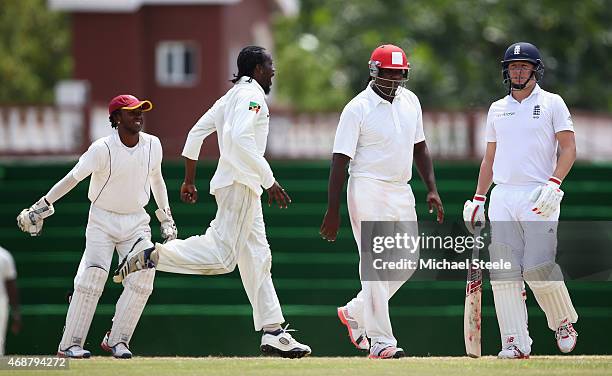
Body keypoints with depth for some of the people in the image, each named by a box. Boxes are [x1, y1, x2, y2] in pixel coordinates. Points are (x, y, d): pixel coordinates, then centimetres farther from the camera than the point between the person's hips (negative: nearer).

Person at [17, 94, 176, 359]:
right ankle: (70, 344, -9)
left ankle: (116, 340, 0)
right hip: (102, 220, -4)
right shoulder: (103, 149, -18)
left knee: (143, 278, -12)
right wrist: (42, 207, -12)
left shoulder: (152, 145, -3)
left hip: (136, 221, 4)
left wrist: (166, 217, 17)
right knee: (92, 277, -15)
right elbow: (72, 178, -12)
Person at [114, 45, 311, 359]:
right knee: (222, 256, -17)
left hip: (245, 187, 11)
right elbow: (241, 137, -23)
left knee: (257, 259, 7)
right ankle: (152, 255, -15)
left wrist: (189, 180, 24)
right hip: (240, 183, -11)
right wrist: (270, 181, -24)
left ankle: (272, 333, 5)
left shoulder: (232, 96, 21)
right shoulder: (252, 94, -7)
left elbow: (196, 133, 21)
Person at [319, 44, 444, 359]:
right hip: (368, 191, -7)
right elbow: (340, 161, -11)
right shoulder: (357, 108, -10)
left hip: (401, 191, 7)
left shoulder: (410, 101, 11)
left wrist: (432, 189, 9)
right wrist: (332, 212, -14)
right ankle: (380, 341, -8)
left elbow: (419, 147, 19)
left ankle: (355, 312, 25)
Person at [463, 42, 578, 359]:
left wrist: (554, 184, -17)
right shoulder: (497, 109, 19)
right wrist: (478, 198, 14)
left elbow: (569, 148, -2)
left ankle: (564, 322, 9)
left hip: (539, 197, -5)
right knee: (503, 272, -5)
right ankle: (516, 342, -4)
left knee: (538, 267, -15)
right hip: (502, 197, 5)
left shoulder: (552, 104, 5)